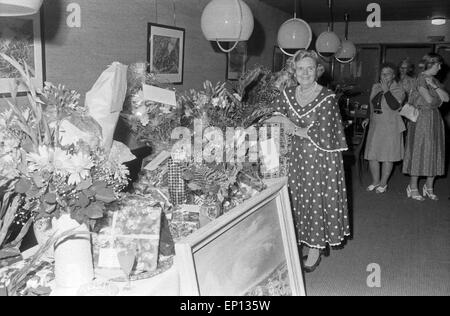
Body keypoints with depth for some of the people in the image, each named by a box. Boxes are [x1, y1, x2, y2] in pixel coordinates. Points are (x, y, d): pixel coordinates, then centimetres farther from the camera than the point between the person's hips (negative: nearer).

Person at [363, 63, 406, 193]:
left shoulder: (398, 89, -7)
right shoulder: (375, 87, 11)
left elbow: (395, 106, -23)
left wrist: (386, 90, -20)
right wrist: (369, 118, 17)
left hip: (391, 127, -5)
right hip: (375, 126, 6)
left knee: (387, 156, 0)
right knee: (372, 155, 5)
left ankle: (383, 183, 13)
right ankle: (375, 181, 20)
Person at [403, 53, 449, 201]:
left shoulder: (434, 80, 15)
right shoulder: (421, 79, -9)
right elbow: (429, 99, -18)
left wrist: (435, 87, -7)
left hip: (435, 119, 8)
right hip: (421, 118, -8)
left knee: (434, 152, 7)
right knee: (418, 151, -4)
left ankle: (429, 187, 17)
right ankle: (413, 188, 5)